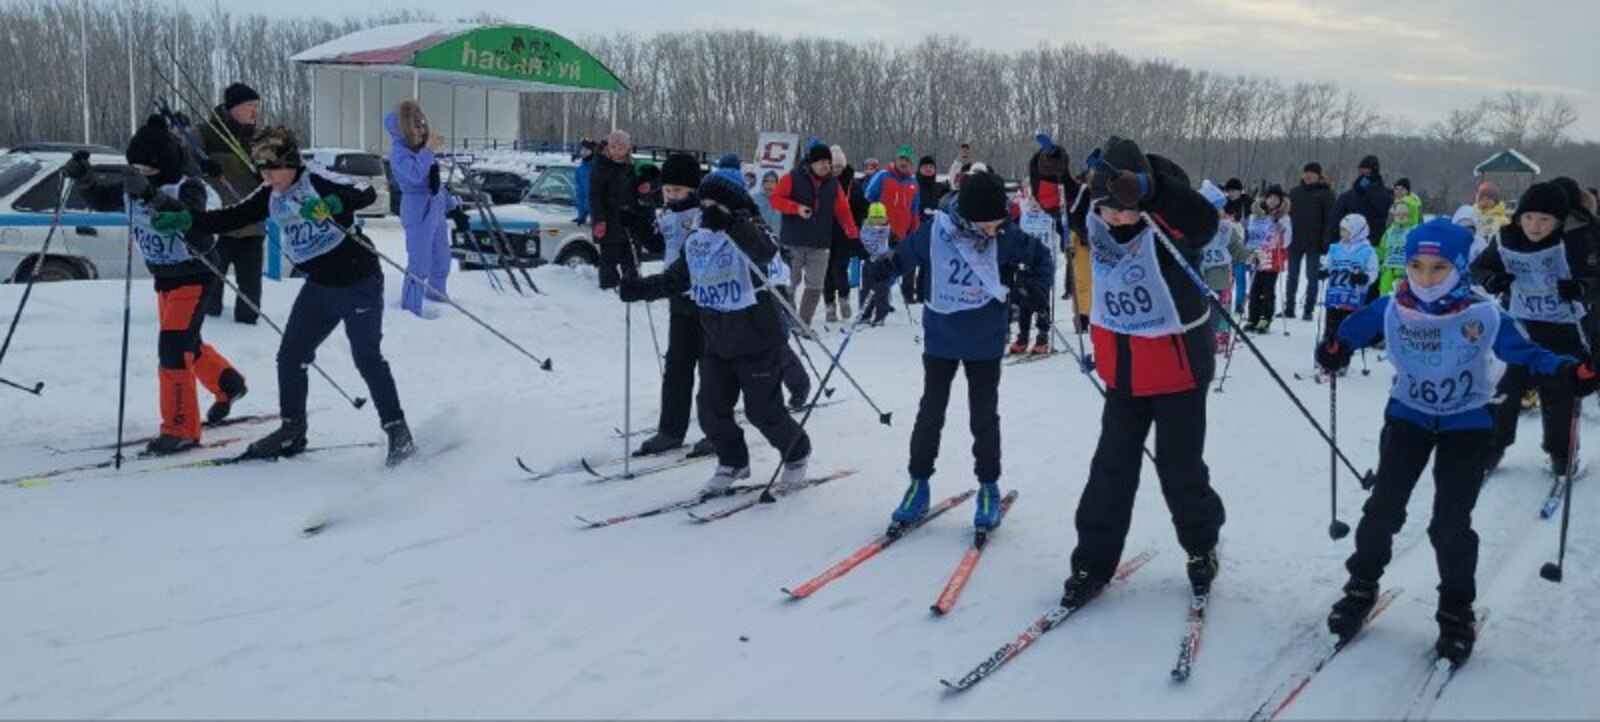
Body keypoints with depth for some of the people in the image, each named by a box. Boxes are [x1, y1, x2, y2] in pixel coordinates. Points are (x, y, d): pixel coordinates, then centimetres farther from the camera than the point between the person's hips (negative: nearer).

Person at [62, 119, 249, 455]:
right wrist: (82, 177, -5)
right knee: (185, 345, 21)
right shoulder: (133, 188, -1)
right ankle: (229, 384, 46)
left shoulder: (187, 188, -21)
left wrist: (154, 196, -51)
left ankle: (181, 429, -8)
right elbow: (101, 199, 15)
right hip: (164, 278, 8)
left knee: (173, 347, -16)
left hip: (194, 275, -8)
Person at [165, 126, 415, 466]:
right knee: (290, 356, 7)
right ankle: (292, 430, 21)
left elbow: (366, 193, -30)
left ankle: (397, 430, 2)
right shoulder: (269, 197, 4)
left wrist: (332, 203, -46)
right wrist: (187, 220, -6)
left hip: (359, 282, -8)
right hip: (319, 287, 8)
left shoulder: (318, 182, -17)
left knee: (368, 358, -9)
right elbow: (231, 218, 6)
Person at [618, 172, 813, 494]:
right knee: (711, 409, 5)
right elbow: (675, 280, 15)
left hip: (757, 340, -6)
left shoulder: (745, 234, -15)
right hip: (716, 342, 6)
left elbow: (766, 252, -39)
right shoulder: (695, 241, 4)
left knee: (763, 410, 2)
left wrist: (729, 224, -52)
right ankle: (733, 461, 29)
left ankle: (797, 454, 28)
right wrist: (636, 288, 4)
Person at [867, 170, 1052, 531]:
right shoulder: (934, 231, -17)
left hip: (985, 342, 0)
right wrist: (884, 267, -22)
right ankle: (919, 485, 22)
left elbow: (1042, 257, 3)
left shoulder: (1005, 235, -13)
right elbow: (904, 255, -2)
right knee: (930, 414, 9)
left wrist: (1034, 290, -11)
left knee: (984, 417, 8)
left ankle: (989, 487, 23)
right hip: (940, 339, 0)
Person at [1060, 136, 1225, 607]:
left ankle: (1201, 546, 33)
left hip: (1178, 369, -4)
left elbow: (1204, 221, -44)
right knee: (1111, 469, 7)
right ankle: (1093, 563, 18)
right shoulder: (1095, 222, -5)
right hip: (1123, 372, 5)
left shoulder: (1166, 224, -22)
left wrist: (1147, 189, -54)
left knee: (1180, 470, 7)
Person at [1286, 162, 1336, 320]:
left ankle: (1308, 310, 5)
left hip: (1314, 242, -4)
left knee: (1312, 277, 0)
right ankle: (1289, 308, 17)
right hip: (1294, 241, 4)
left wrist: (1326, 240, -13)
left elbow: (1329, 218, -5)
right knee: (1292, 276, 10)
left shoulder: (1325, 193, -1)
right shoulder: (1294, 192, 11)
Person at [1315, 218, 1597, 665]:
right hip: (1408, 417, 2)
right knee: (1383, 508, 1)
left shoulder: (1484, 316, -18)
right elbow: (1351, 333, 1)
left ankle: (1456, 611, 18)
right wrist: (1335, 352, -18)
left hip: (1467, 425, -2)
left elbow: (1525, 354, -10)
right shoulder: (1391, 310, -14)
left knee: (1451, 524, -3)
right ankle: (1362, 586, 22)